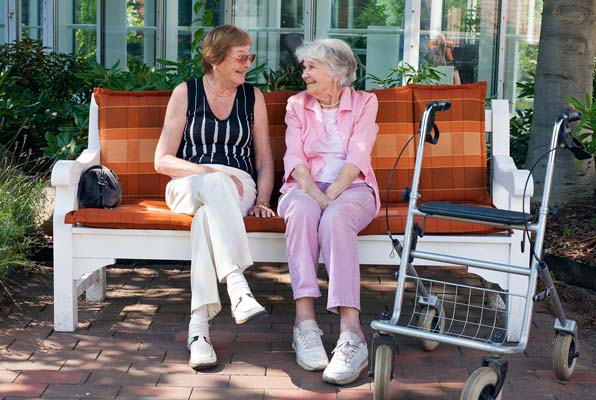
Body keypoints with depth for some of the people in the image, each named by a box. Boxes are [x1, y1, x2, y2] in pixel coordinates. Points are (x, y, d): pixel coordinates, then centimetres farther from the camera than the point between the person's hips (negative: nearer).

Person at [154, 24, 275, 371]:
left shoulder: (253, 97, 15)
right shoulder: (186, 93, 7)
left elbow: (264, 159, 16)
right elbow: (162, 160, 1)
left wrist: (262, 200, -3)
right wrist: (208, 172, -15)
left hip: (236, 189, 1)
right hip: (188, 184, -1)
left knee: (209, 210, -38)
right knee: (215, 184, -40)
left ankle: (199, 324, -49)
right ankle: (238, 288, -54)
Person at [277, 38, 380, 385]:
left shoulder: (364, 102, 8)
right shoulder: (297, 105, 15)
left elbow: (357, 157, -6)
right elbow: (294, 157, 1)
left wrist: (331, 196, -22)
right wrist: (315, 194, -19)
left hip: (352, 188, -2)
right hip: (306, 187, 2)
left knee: (336, 218, -38)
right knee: (301, 210, -36)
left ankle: (351, 332, -47)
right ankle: (305, 321, -42)